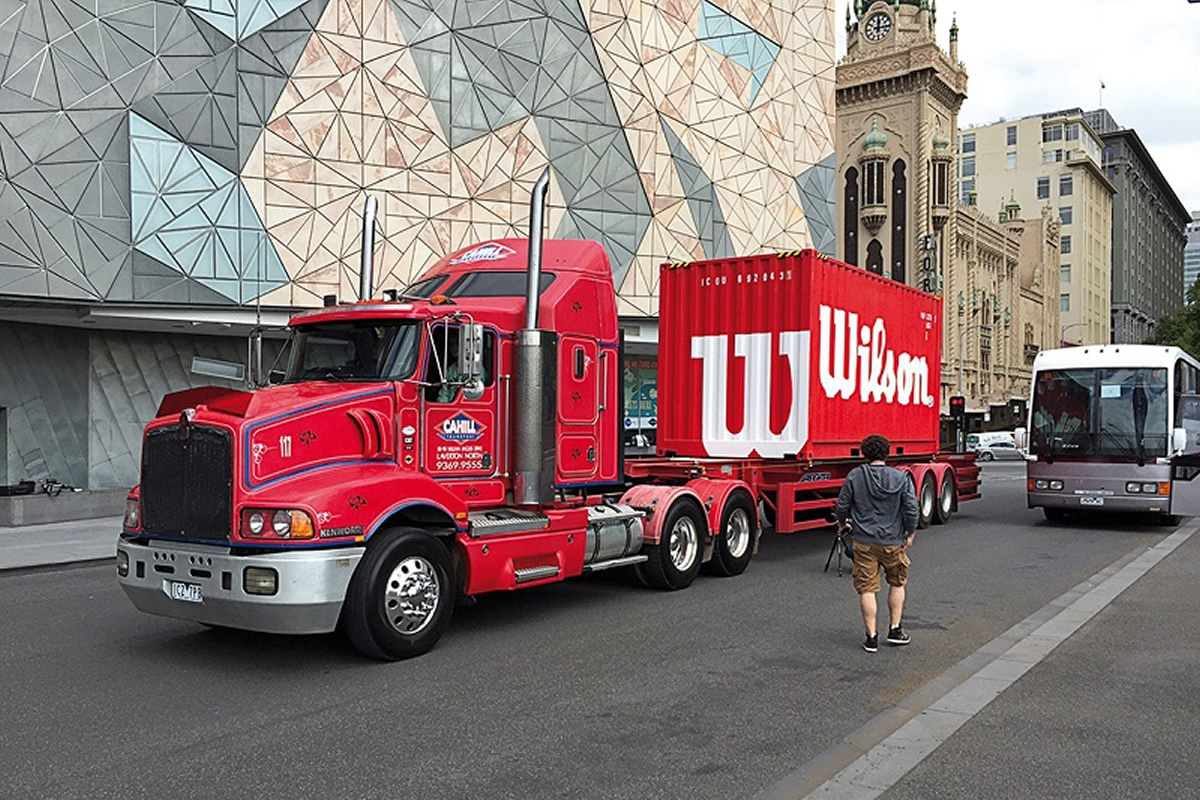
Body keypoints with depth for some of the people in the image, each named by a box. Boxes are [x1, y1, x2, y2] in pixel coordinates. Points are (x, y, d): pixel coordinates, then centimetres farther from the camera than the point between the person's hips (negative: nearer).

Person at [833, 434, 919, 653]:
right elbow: (912, 509, -6)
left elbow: (842, 506, 0)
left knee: (867, 589, 4)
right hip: (893, 542, 1)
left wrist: (842, 524, 21)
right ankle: (895, 629, 22)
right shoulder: (901, 478, -5)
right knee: (897, 584, 21)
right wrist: (910, 534, 9)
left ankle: (872, 637, 6)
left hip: (864, 542, 0)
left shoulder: (854, 476, -5)